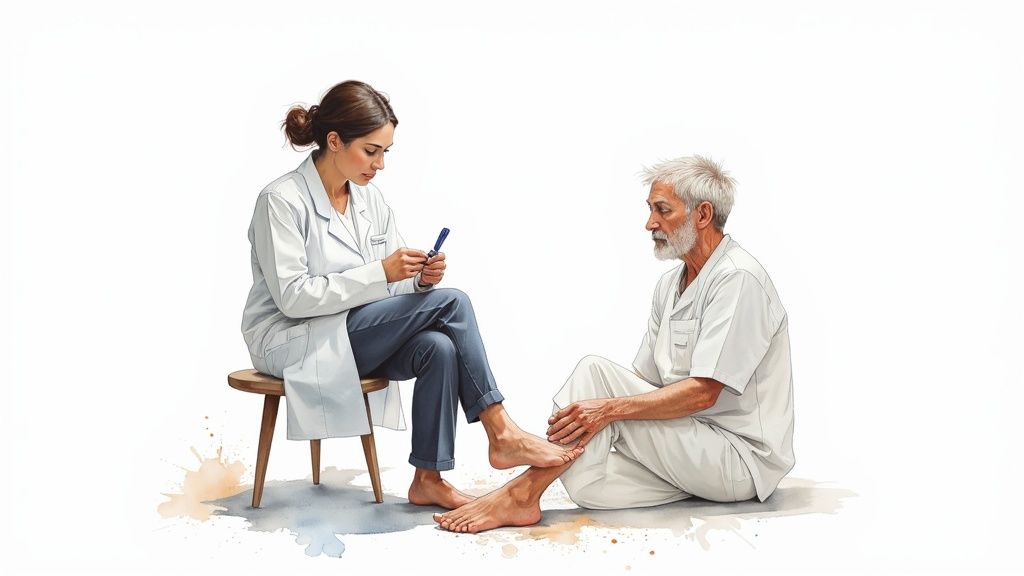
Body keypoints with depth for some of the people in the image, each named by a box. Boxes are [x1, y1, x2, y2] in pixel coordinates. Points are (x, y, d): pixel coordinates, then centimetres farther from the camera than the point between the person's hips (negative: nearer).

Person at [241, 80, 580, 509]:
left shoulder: (370, 198, 7)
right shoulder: (281, 200, -15)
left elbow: (393, 285, 9)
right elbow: (292, 297, -20)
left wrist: (420, 278, -15)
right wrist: (381, 273, -26)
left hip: (354, 336, 7)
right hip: (291, 342, -7)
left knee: (439, 348, -27)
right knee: (451, 303, -22)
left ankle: (428, 479, -16)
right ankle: (502, 436, -17)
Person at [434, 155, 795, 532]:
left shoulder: (737, 279, -15)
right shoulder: (671, 285, 14)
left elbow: (702, 392, -22)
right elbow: (643, 381, 12)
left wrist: (609, 408, -26)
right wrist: (584, 415, -4)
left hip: (742, 456, -7)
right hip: (692, 441, 7)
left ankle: (522, 493, -14)